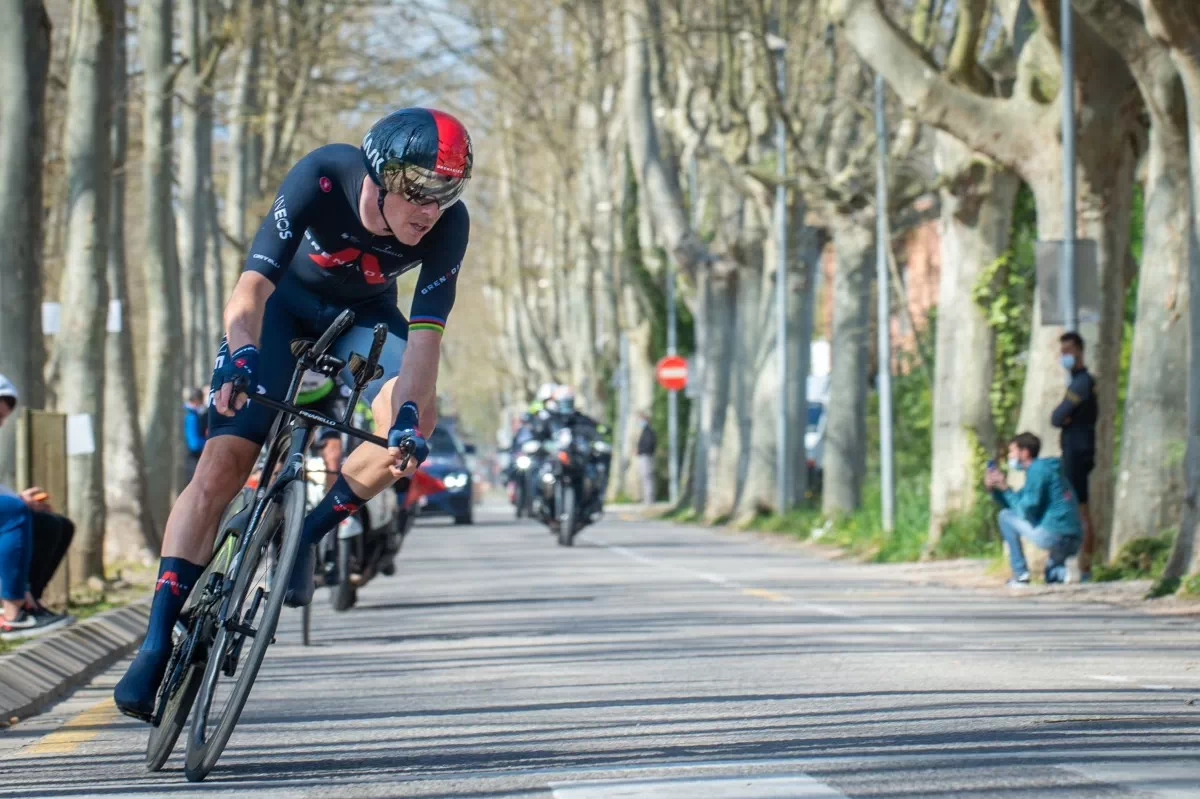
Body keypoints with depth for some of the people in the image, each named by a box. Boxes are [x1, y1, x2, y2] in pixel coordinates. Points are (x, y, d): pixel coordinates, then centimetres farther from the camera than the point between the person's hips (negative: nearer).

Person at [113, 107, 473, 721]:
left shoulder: (448, 225, -28)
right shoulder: (321, 178, -35)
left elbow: (425, 332, -31)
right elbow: (251, 287, -39)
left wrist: (408, 416, -47)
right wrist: (242, 358, -57)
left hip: (362, 314, 2)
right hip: (284, 300, -2)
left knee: (416, 418, -29)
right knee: (222, 464, -16)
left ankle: (306, 535, -7)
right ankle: (157, 644, -14)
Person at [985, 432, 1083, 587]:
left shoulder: (1037, 470, -7)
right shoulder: (1042, 469, 24)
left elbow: (1027, 509, -13)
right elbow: (1017, 504, 28)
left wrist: (1005, 488, -1)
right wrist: (995, 488, 17)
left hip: (1051, 536, -10)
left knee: (1005, 517, 6)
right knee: (1051, 576, 34)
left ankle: (1020, 573, 2)